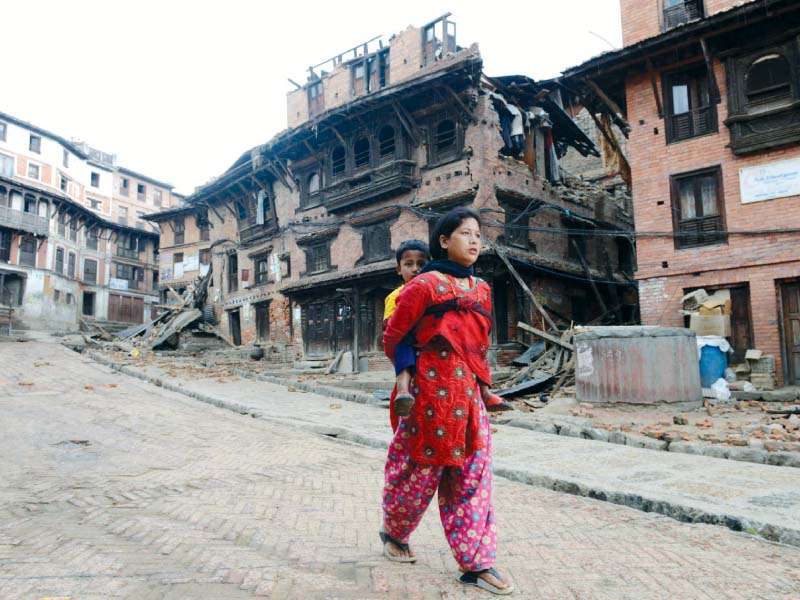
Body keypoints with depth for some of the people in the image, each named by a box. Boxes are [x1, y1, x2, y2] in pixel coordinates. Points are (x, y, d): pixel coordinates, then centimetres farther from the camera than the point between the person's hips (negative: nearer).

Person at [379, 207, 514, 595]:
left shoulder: (480, 289, 11)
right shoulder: (425, 284, -9)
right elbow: (393, 337, -3)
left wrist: (480, 381, 16)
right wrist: (407, 375, 7)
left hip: (469, 394, 6)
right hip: (433, 392, -6)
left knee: (472, 476, 7)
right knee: (422, 469, 9)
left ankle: (477, 564, 16)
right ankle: (393, 532, 36)